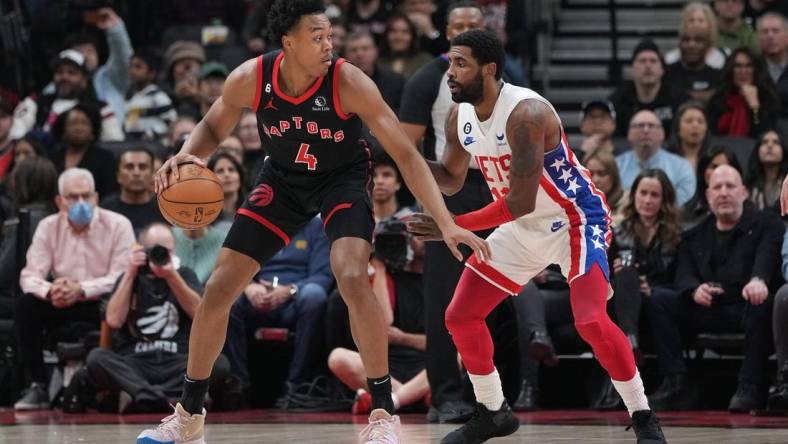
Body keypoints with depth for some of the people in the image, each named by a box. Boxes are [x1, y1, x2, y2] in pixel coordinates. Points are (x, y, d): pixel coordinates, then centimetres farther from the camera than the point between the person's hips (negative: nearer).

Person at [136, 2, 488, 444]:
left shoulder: (348, 83, -30)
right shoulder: (250, 79, -22)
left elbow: (406, 154, -27)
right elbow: (213, 128, -1)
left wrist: (447, 223, -34)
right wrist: (186, 156, -25)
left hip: (343, 179, -3)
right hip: (284, 178, 3)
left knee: (353, 278, -29)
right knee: (218, 287, -1)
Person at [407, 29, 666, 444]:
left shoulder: (525, 113, -30)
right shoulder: (460, 117, -4)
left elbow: (520, 202, -31)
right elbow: (451, 180, 12)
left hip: (575, 219, -8)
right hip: (522, 228, 8)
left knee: (591, 321, -26)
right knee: (460, 317, 5)